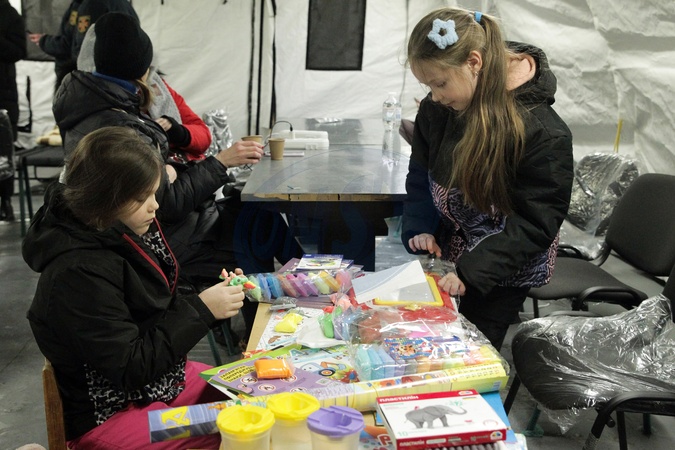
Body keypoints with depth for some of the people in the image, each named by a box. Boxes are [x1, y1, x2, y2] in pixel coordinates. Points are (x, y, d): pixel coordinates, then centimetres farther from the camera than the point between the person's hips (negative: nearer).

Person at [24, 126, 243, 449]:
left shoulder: (123, 233, -3)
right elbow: (132, 366, -24)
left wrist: (213, 294, -11)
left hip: (161, 378, 8)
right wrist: (202, 310, -22)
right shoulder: (78, 273, -27)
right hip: (107, 414, -8)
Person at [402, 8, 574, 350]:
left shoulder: (543, 132, -26)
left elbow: (536, 222, -22)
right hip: (445, 251, 5)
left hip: (503, 268, -5)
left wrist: (472, 270, -29)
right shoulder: (436, 108, -9)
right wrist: (419, 228, -11)